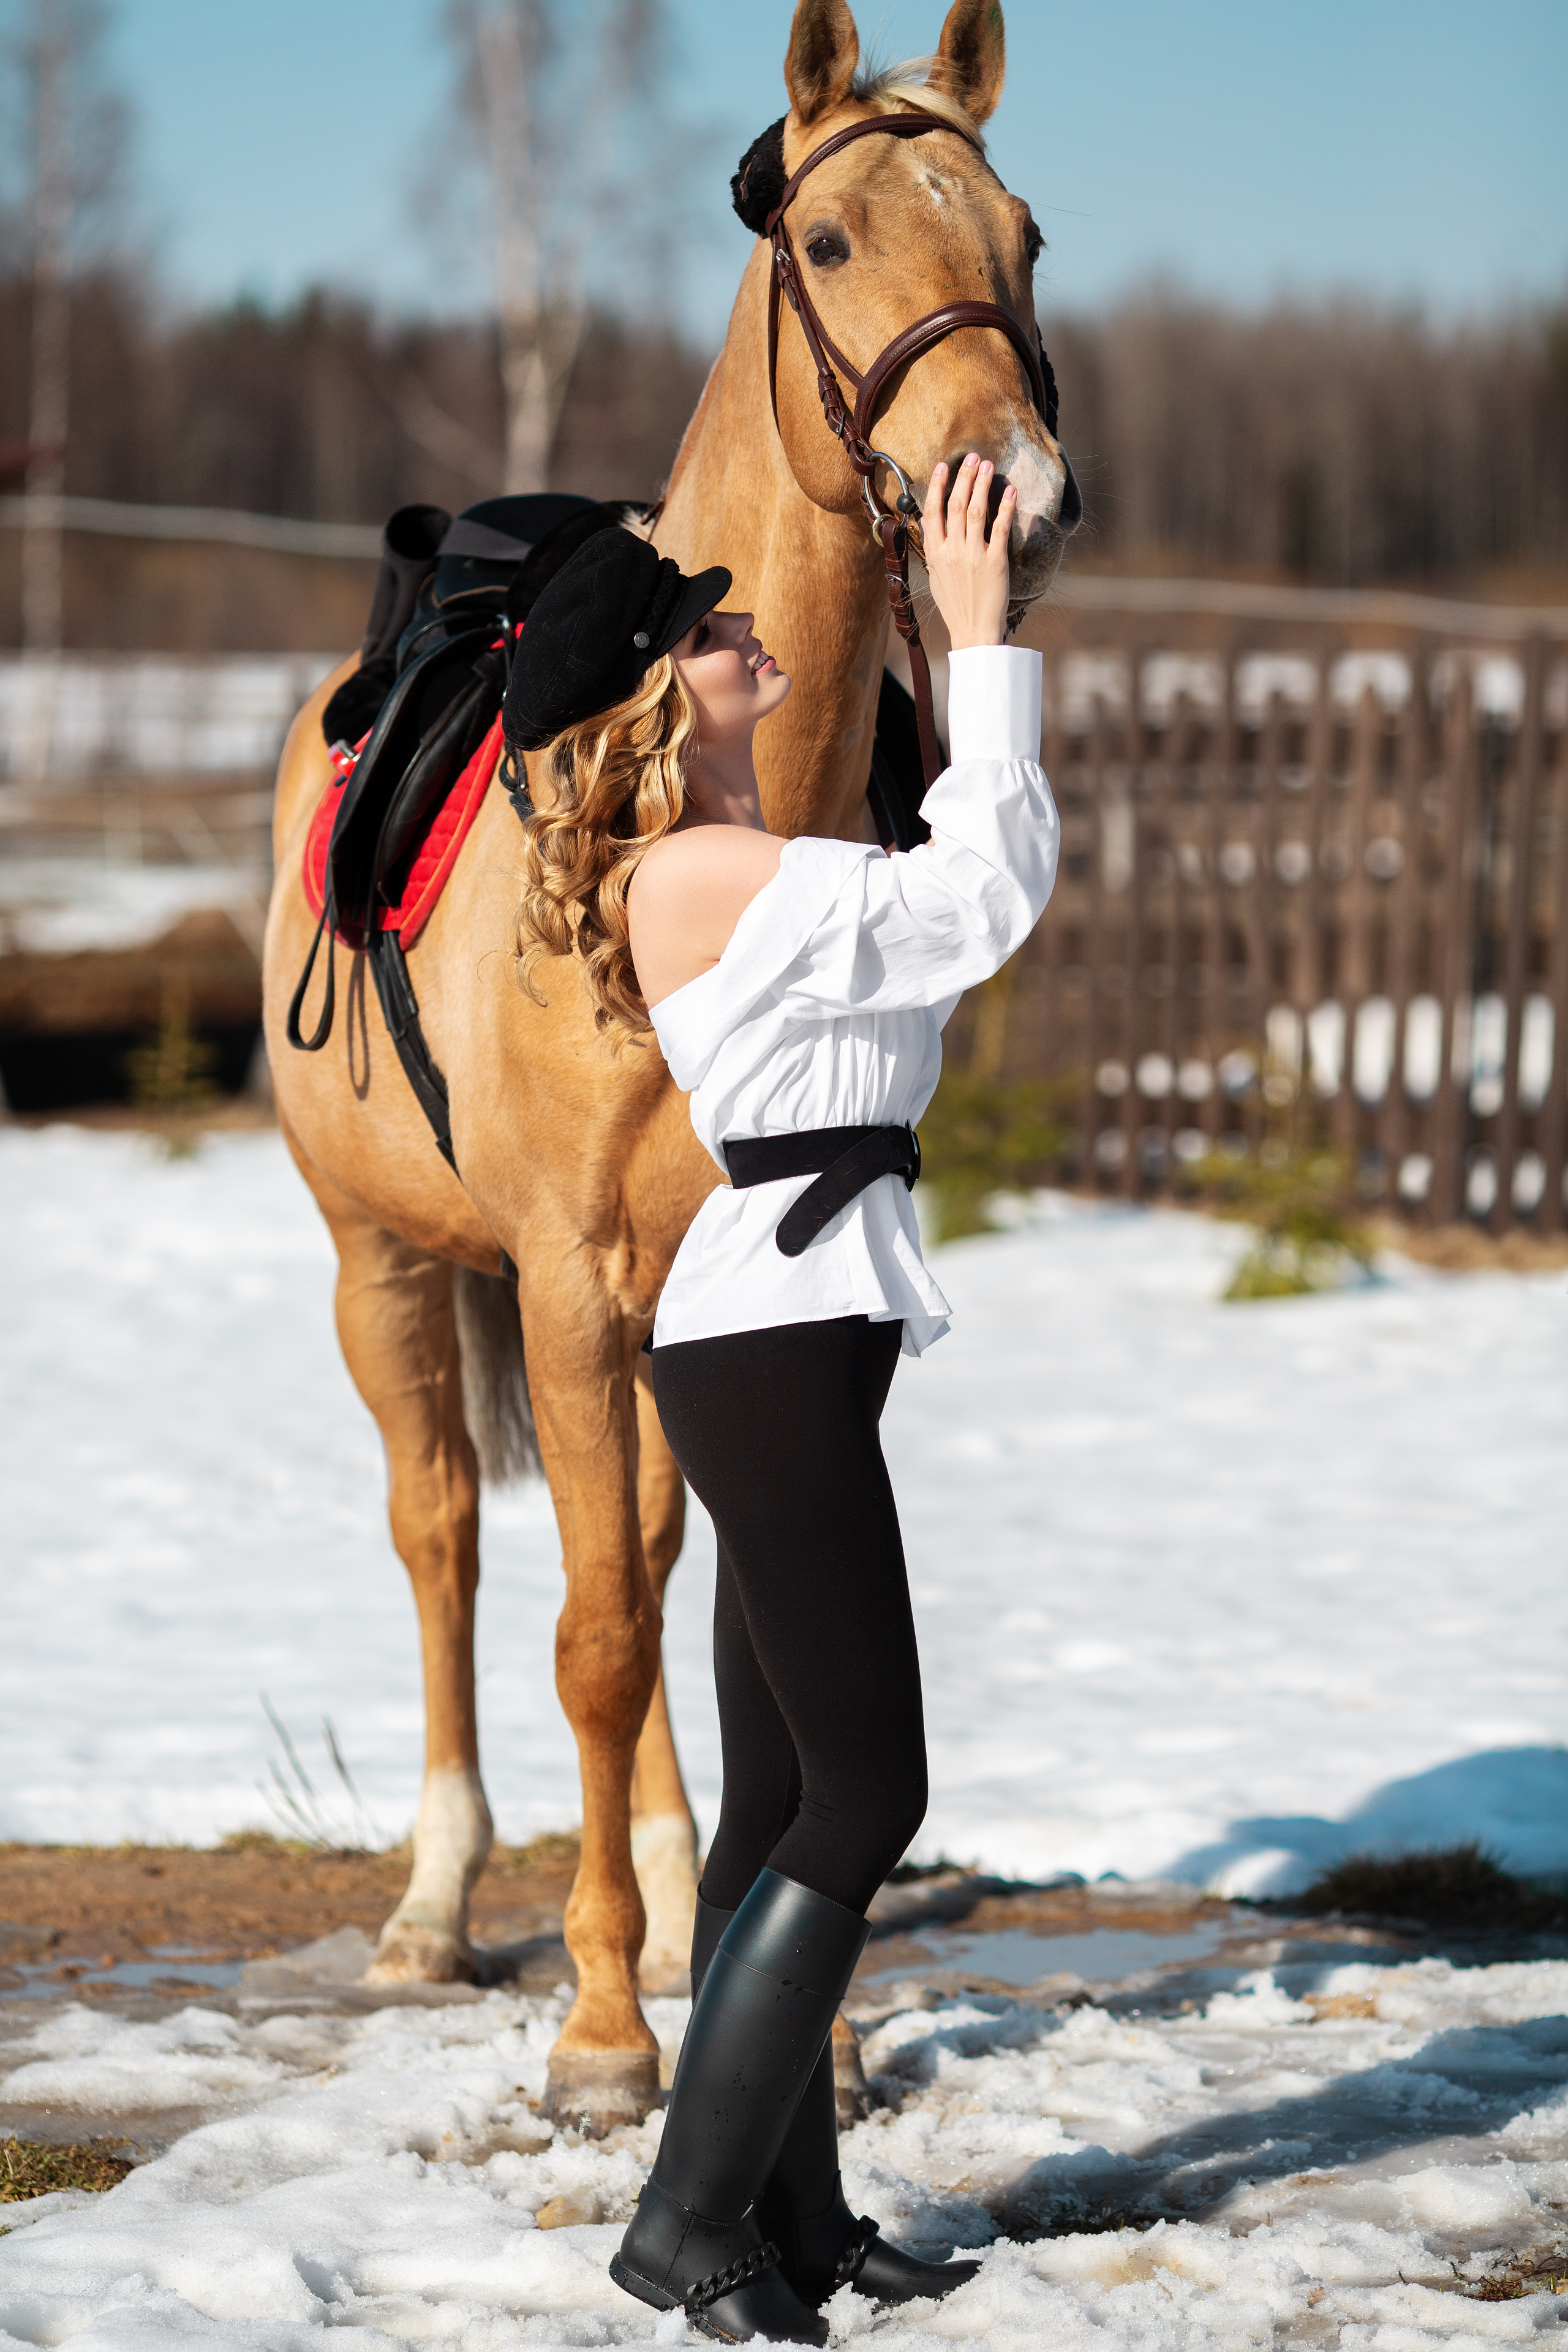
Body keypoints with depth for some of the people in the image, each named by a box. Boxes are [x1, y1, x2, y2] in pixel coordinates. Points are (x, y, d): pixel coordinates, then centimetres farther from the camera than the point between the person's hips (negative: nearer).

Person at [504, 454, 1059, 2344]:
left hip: (778, 1349, 10)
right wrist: (983, 644, -10)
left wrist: (988, 646, 22)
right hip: (778, 1349, -10)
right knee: (865, 1796, -7)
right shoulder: (711, 879, -15)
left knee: (785, 1800, 12)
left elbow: (941, 876, 25)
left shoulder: (734, 873, 16)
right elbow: (991, 900, -15)